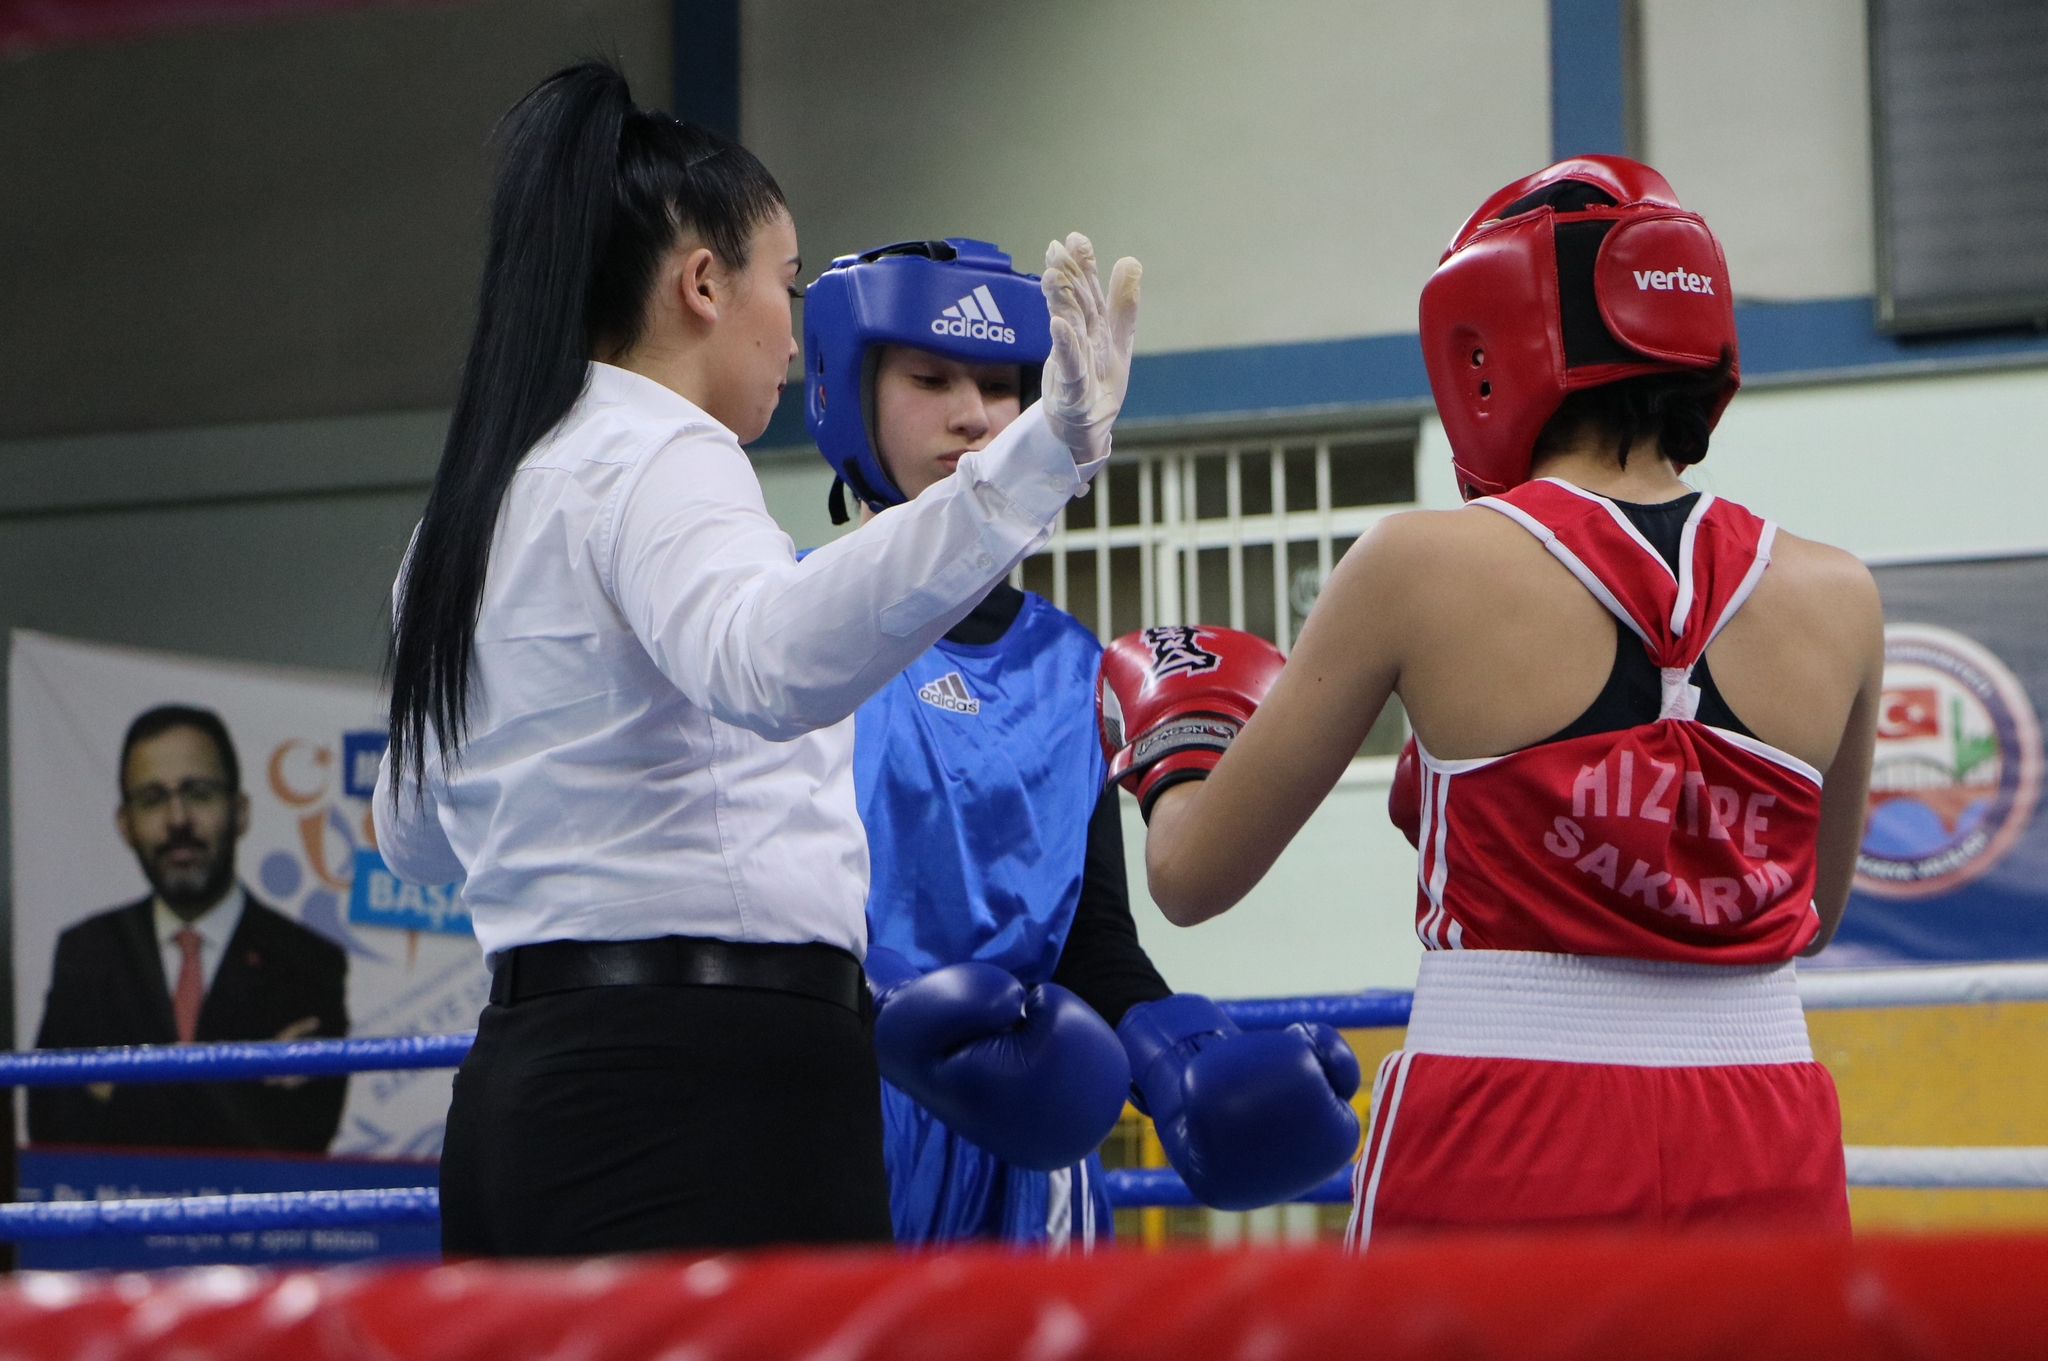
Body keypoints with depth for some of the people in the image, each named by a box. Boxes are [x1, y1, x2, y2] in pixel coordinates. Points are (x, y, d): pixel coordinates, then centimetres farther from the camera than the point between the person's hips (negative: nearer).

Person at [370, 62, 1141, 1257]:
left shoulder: (479, 502, 20)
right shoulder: (653, 456, -7)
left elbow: (415, 834, 32)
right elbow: (773, 661, -31)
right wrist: (1035, 461, -41)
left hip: (526, 1082, 9)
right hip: (716, 1083, -9)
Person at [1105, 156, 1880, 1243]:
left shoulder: (1420, 567, -5)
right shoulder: (1832, 601, 3)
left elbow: (1190, 876, 5)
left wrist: (1180, 755, 25)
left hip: (1503, 1167, -3)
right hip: (1764, 1174, 3)